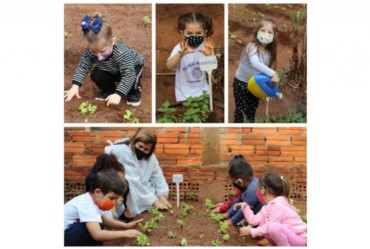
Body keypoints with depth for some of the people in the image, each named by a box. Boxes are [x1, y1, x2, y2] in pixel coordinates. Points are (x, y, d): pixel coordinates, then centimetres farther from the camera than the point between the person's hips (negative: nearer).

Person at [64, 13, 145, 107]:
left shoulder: (122, 53, -46)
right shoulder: (91, 51, -31)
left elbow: (129, 75, -48)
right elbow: (82, 66, -20)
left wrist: (118, 94, -55)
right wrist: (75, 86, -30)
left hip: (134, 66, -5)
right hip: (112, 70, 5)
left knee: (131, 79, -34)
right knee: (96, 76, -17)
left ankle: (134, 91, 2)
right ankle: (109, 89, 14)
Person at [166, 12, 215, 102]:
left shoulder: (205, 47, -10)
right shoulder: (180, 48, -17)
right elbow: (169, 66, -30)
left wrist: (209, 55, -35)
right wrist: (180, 54, -50)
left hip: (202, 90, 2)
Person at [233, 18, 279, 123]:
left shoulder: (269, 53, -4)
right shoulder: (252, 47, -26)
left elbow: (265, 69, -1)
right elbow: (255, 64, -44)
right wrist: (272, 74, -53)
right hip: (241, 83, -6)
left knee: (252, 109, 16)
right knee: (241, 109, 0)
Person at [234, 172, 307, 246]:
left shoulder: (278, 205, -22)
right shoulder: (269, 205, 9)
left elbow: (270, 226, -23)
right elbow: (254, 221, 3)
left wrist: (251, 231, -15)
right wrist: (245, 207, -1)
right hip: (289, 235, 10)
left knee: (274, 227, -33)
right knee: (262, 224, 5)